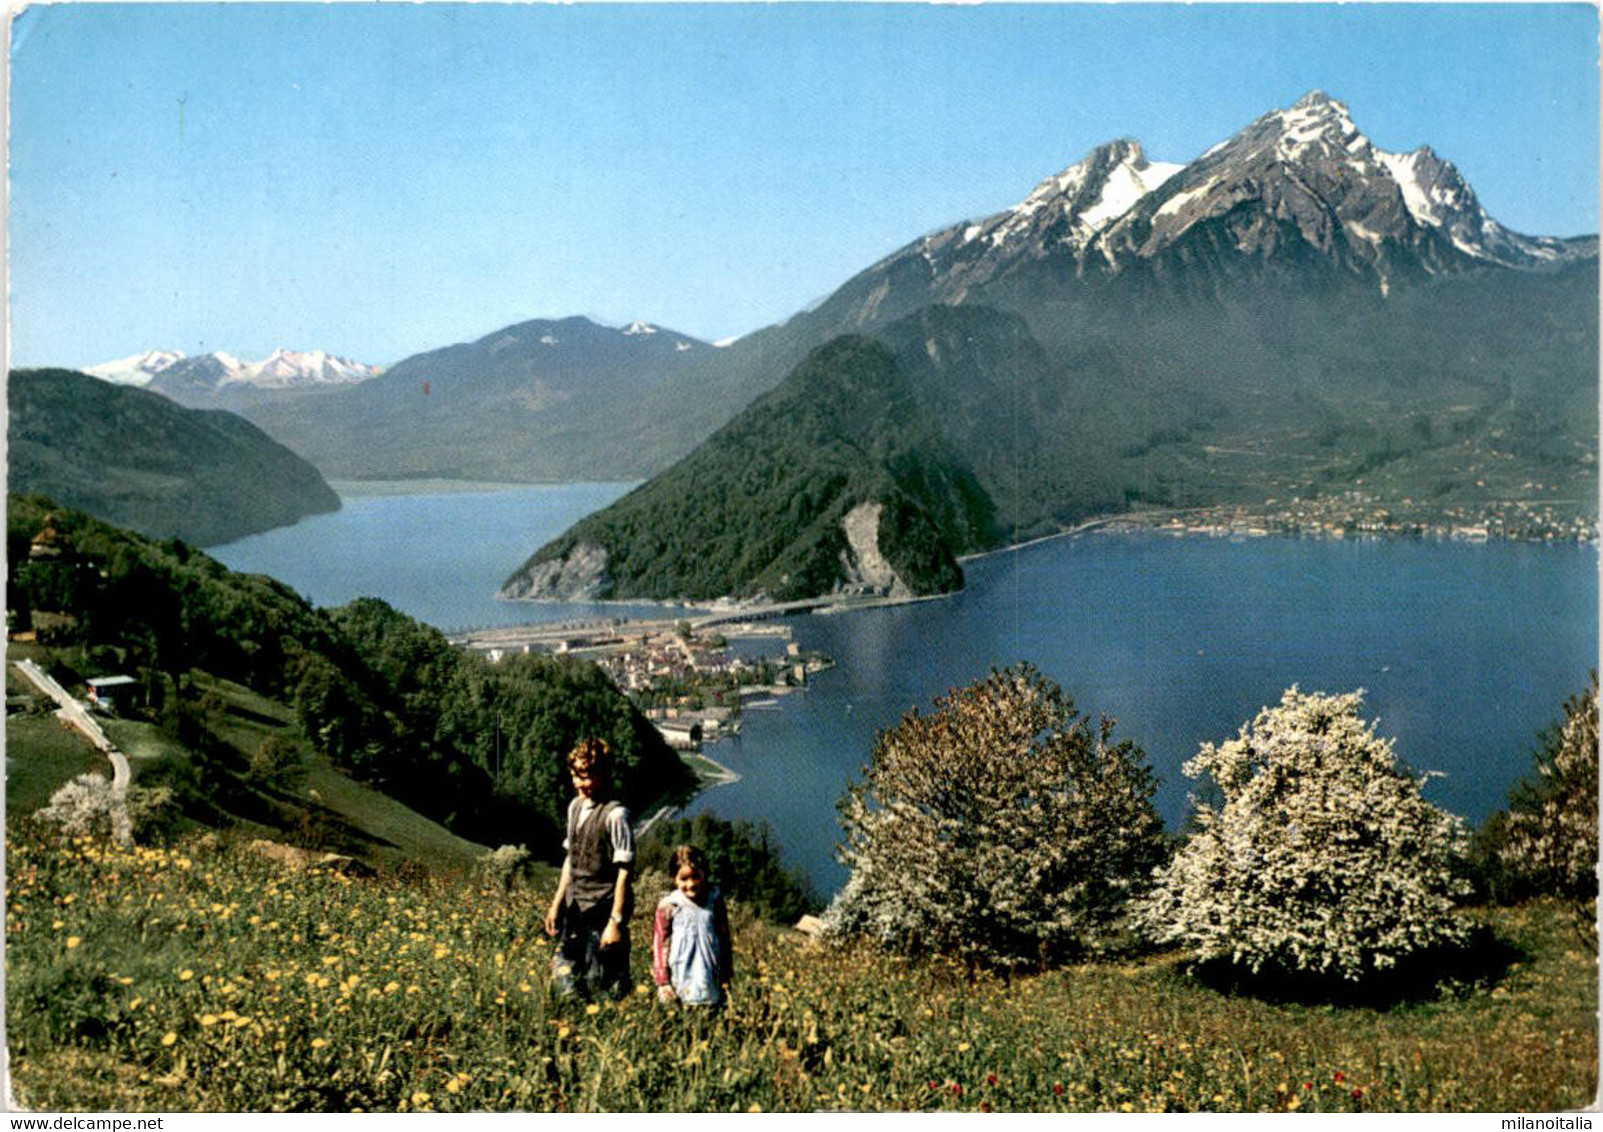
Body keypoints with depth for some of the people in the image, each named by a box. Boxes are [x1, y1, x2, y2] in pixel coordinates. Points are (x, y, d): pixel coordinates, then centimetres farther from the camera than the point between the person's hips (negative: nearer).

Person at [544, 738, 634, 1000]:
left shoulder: (615, 814, -15)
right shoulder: (575, 807, 8)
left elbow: (623, 871, -15)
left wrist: (616, 921, -16)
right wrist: (556, 904, 15)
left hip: (603, 909, -7)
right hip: (575, 909, 7)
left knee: (604, 986, -1)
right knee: (564, 977, 10)